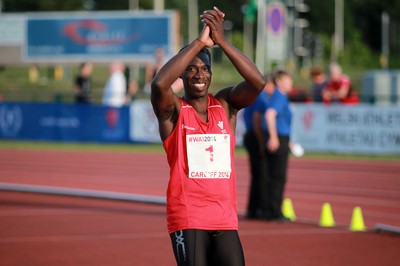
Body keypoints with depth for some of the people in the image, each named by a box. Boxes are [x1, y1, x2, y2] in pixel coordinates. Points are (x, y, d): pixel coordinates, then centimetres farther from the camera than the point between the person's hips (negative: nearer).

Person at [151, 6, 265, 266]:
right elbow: (159, 84, -23)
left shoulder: (226, 104, 10)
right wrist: (199, 43, -22)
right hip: (187, 220, -3)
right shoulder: (174, 110, 0)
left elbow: (258, 83, -8)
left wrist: (222, 42, -16)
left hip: (226, 220, 3)